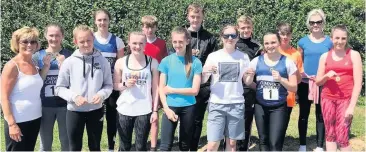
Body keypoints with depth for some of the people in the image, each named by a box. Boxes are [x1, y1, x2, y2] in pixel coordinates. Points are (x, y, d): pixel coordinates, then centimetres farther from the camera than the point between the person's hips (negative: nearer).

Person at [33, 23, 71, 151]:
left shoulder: (68, 55, -1)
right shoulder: (38, 56, 2)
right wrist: (46, 66, -14)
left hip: (65, 104, -1)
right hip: (44, 105, 1)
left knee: (66, 141, 9)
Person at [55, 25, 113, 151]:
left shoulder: (102, 61, -3)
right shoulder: (69, 62, -7)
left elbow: (109, 85, 2)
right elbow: (59, 88, -3)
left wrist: (102, 94, -18)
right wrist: (74, 97, -20)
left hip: (96, 110, 1)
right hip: (74, 111, -1)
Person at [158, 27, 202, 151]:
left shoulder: (195, 62, -3)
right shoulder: (166, 61, -1)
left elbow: (195, 90, -7)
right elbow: (161, 88, -1)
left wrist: (172, 90, -9)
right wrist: (166, 108, -11)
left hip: (188, 107, 0)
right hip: (170, 106, 0)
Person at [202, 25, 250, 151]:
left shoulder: (243, 57, 5)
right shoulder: (213, 56, 2)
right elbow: (203, 81, 3)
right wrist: (205, 71, -18)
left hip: (236, 104, 1)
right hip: (217, 104, -1)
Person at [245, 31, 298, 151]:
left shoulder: (287, 62, -3)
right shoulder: (256, 61, 2)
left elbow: (294, 88, -1)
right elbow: (247, 83, 7)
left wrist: (281, 79, -18)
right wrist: (250, 75, -14)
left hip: (279, 107, -3)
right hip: (261, 107, 3)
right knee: (263, 140, 14)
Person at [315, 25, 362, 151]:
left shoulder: (354, 55, -1)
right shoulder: (325, 56, 7)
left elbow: (358, 83, -4)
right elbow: (318, 82, 10)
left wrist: (351, 106, -11)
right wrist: (327, 75, -13)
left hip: (346, 99, -3)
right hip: (328, 99, 3)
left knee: (342, 138, -8)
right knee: (330, 134, 7)